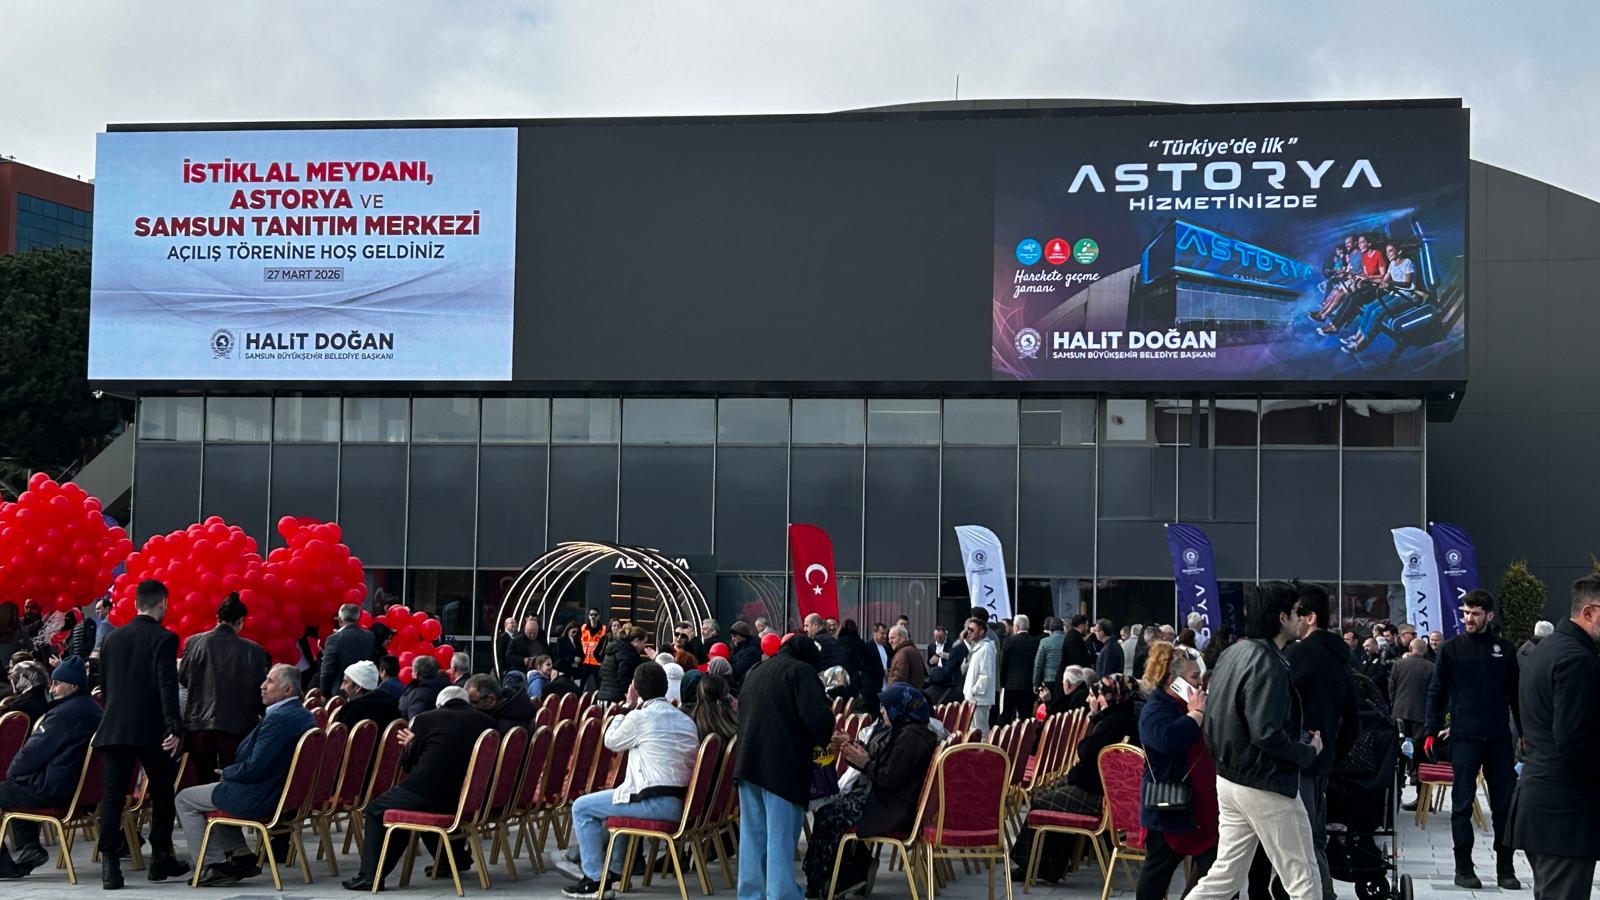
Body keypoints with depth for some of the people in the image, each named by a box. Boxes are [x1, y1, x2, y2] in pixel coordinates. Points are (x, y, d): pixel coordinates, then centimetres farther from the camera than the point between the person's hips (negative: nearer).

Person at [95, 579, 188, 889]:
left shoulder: (113, 639, 12)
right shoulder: (164, 639, -6)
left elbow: (105, 682, 19)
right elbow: (168, 686, -15)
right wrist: (174, 728, -18)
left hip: (114, 727, 4)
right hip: (151, 729, -4)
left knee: (113, 793, 0)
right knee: (162, 791, 11)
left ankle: (110, 864, -10)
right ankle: (160, 858, 17)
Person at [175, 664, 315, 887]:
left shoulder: (277, 718, -25)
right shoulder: (305, 716, 5)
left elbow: (254, 767, -25)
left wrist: (226, 773, -6)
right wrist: (230, 772, 10)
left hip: (260, 801, -10)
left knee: (185, 799, 5)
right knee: (217, 791, 32)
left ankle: (213, 866, 4)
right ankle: (241, 857, 25)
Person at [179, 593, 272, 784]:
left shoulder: (194, 643, -3)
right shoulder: (253, 650, -8)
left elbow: (182, 679, 7)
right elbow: (259, 690, -5)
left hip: (199, 726, 2)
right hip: (236, 727, -2)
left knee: (204, 783, 11)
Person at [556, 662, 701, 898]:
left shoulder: (640, 717, -9)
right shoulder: (685, 720, 12)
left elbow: (611, 742, 7)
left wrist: (629, 706, 13)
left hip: (654, 802, -8)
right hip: (680, 803, 8)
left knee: (582, 807, 5)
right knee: (617, 799, 35)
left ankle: (594, 879, 6)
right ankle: (616, 868, 39)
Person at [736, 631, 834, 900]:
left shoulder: (755, 673, 20)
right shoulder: (801, 670, -5)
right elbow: (817, 716, -16)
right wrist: (823, 739, 4)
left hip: (749, 762, 7)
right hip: (783, 766, -7)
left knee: (752, 835, 12)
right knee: (780, 837, -5)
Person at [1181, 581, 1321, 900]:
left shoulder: (1232, 655, 9)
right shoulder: (1268, 664, -20)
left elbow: (1211, 720, 15)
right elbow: (1267, 734, -27)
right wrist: (1308, 752, -13)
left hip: (1228, 780, 9)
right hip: (1267, 787, -9)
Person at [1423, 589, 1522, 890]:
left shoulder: (1504, 649, 6)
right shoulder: (1452, 649, 1)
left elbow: (1515, 694, 11)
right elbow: (1437, 692, 1)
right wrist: (1431, 731, -6)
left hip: (1500, 739, 2)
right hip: (1464, 738, -2)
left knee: (1505, 804, 4)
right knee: (1462, 804, 2)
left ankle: (1505, 869, 12)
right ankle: (1464, 868, 8)